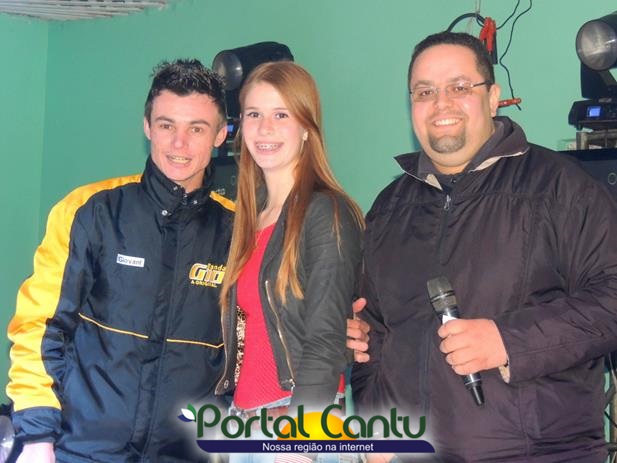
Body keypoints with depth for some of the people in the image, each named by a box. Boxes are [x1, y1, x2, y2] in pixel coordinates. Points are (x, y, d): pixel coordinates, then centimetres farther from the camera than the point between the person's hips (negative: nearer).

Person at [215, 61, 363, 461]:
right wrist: (233, 411, 6)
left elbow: (326, 342, -15)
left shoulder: (327, 214, -8)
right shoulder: (249, 218, 13)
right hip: (245, 419, 6)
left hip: (303, 418, -6)